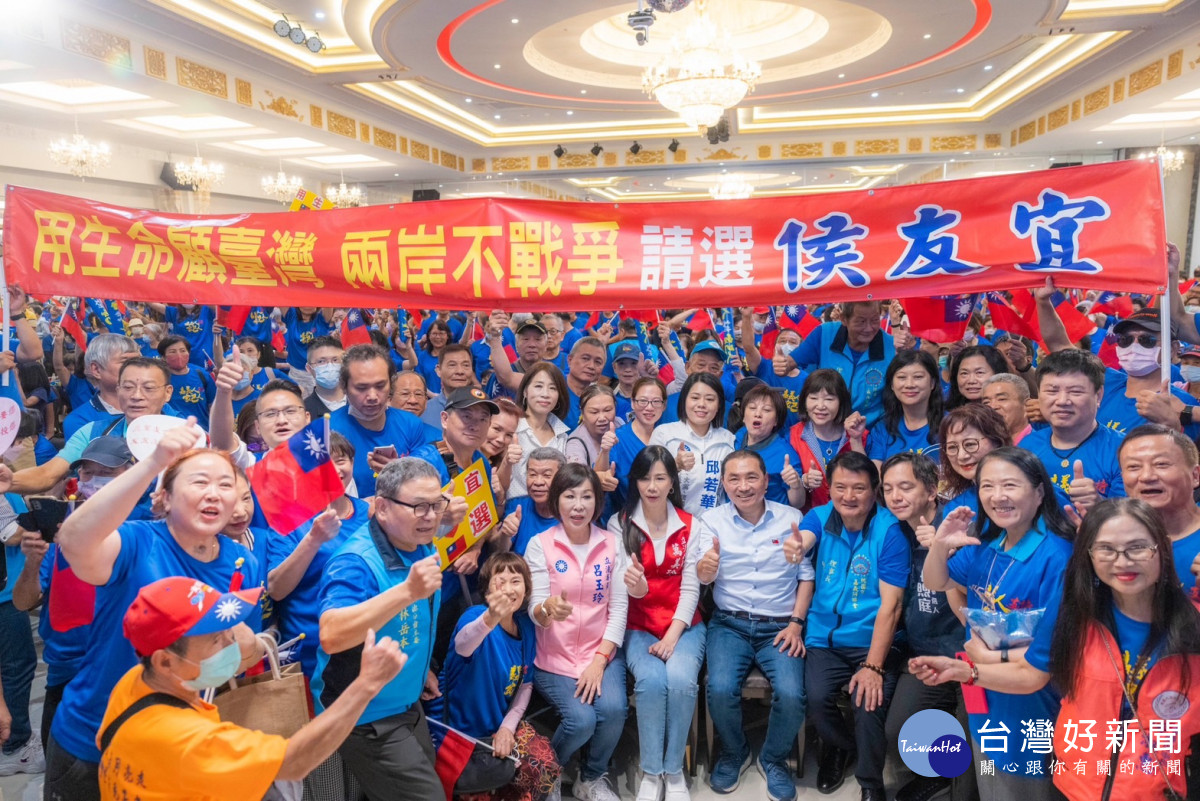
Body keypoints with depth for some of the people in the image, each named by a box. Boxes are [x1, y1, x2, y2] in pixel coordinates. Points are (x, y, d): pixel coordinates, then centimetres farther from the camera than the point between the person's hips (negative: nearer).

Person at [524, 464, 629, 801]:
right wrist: (549, 608, -37)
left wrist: (599, 660, -12)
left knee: (614, 709, -23)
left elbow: (619, 607, -2)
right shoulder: (539, 545, -7)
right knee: (581, 720, -22)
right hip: (555, 656, -2)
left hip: (602, 650, 2)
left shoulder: (612, 544, 0)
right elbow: (534, 610, -11)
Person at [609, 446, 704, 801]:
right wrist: (634, 588, -32)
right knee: (651, 679, -29)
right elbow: (618, 585, -7)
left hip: (683, 624, 1)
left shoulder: (689, 525, 4)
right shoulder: (619, 524, 1)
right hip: (637, 626, -1)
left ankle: (674, 771, -7)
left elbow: (690, 587, -1)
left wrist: (672, 636, -13)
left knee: (681, 679, -27)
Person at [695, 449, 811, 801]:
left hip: (780, 626, 0)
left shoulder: (791, 518, 2)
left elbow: (806, 575, 4)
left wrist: (796, 623, -5)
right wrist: (705, 568, -35)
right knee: (720, 689, -24)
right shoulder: (712, 520, 0)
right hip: (729, 624, 0)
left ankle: (774, 758, 10)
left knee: (791, 695, -23)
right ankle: (733, 753, 9)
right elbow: (705, 577, -11)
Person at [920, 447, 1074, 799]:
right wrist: (940, 545, -12)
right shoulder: (985, 542, -4)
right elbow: (936, 583, 7)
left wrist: (993, 658, -21)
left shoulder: (1056, 556, -25)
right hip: (985, 700, 6)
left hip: (1029, 707, -6)